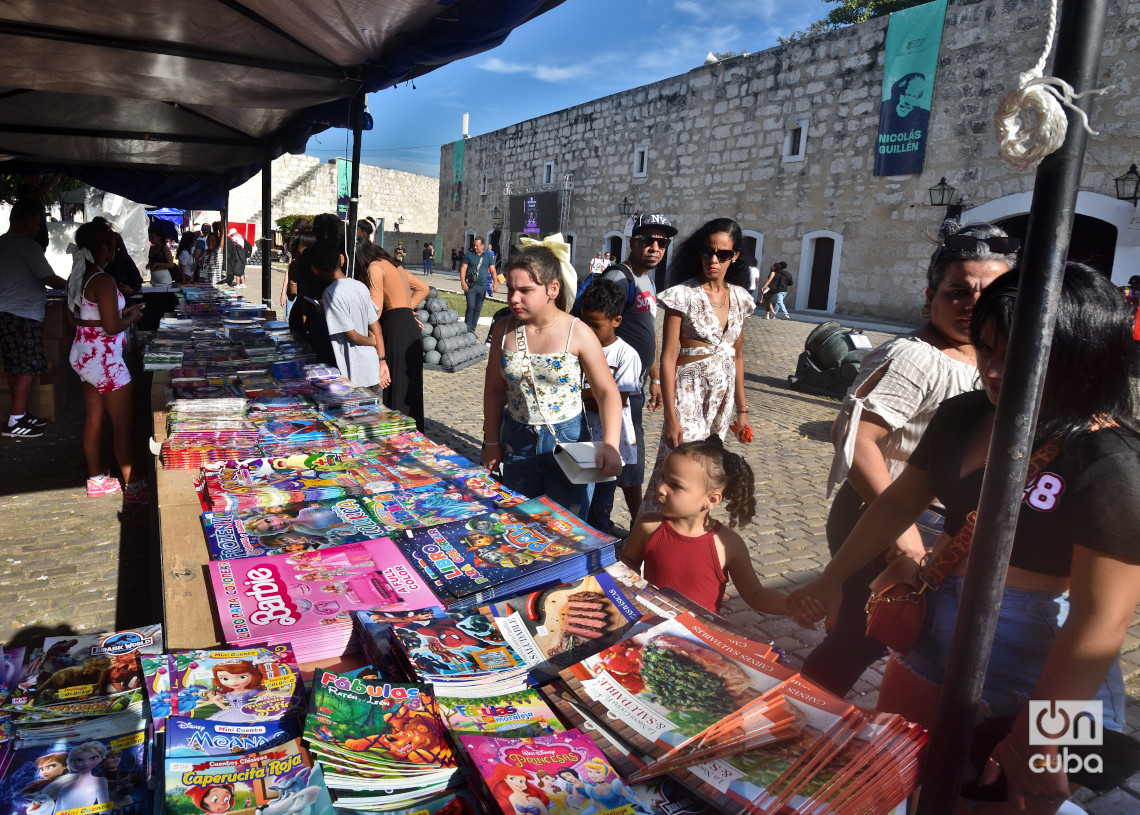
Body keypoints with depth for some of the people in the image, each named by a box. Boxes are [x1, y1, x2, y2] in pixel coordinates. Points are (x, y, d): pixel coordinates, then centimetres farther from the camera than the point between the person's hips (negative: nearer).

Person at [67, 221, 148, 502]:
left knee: (94, 418, 17)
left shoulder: (80, 277, 8)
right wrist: (131, 319, -4)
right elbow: (112, 327, -22)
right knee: (125, 426, -3)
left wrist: (123, 311, 14)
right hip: (104, 360, -10)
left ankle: (96, 480, 29)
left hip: (84, 354, 10)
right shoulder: (103, 281, -20)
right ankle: (134, 488, 4)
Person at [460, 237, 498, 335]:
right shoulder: (469, 255, 3)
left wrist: (495, 282, -9)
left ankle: (472, 329, 17)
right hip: (470, 285, -3)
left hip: (482, 286, 3)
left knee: (478, 309, 7)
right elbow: (463, 269, -1)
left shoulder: (488, 256, 9)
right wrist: (463, 281, -16)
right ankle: (467, 328, -7)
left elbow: (492, 270, 5)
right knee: (471, 306, -14)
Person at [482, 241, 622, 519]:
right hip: (517, 441, 3)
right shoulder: (504, 330, -3)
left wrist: (610, 445, -23)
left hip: (567, 441, -3)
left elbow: (607, 393, -10)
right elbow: (494, 389, 6)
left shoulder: (578, 335, -14)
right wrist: (491, 442, 8)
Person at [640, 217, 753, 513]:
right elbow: (668, 358, -12)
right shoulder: (683, 295, -9)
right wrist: (671, 418, -16)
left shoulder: (739, 297, 7)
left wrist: (742, 408, 13)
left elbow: (737, 355, 14)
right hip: (689, 391, -5)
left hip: (724, 393, 5)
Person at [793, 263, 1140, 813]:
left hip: (1033, 683, -6)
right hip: (928, 652, 6)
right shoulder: (964, 416, -1)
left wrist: (1036, 739, -18)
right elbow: (899, 502, 8)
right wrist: (832, 579, 8)